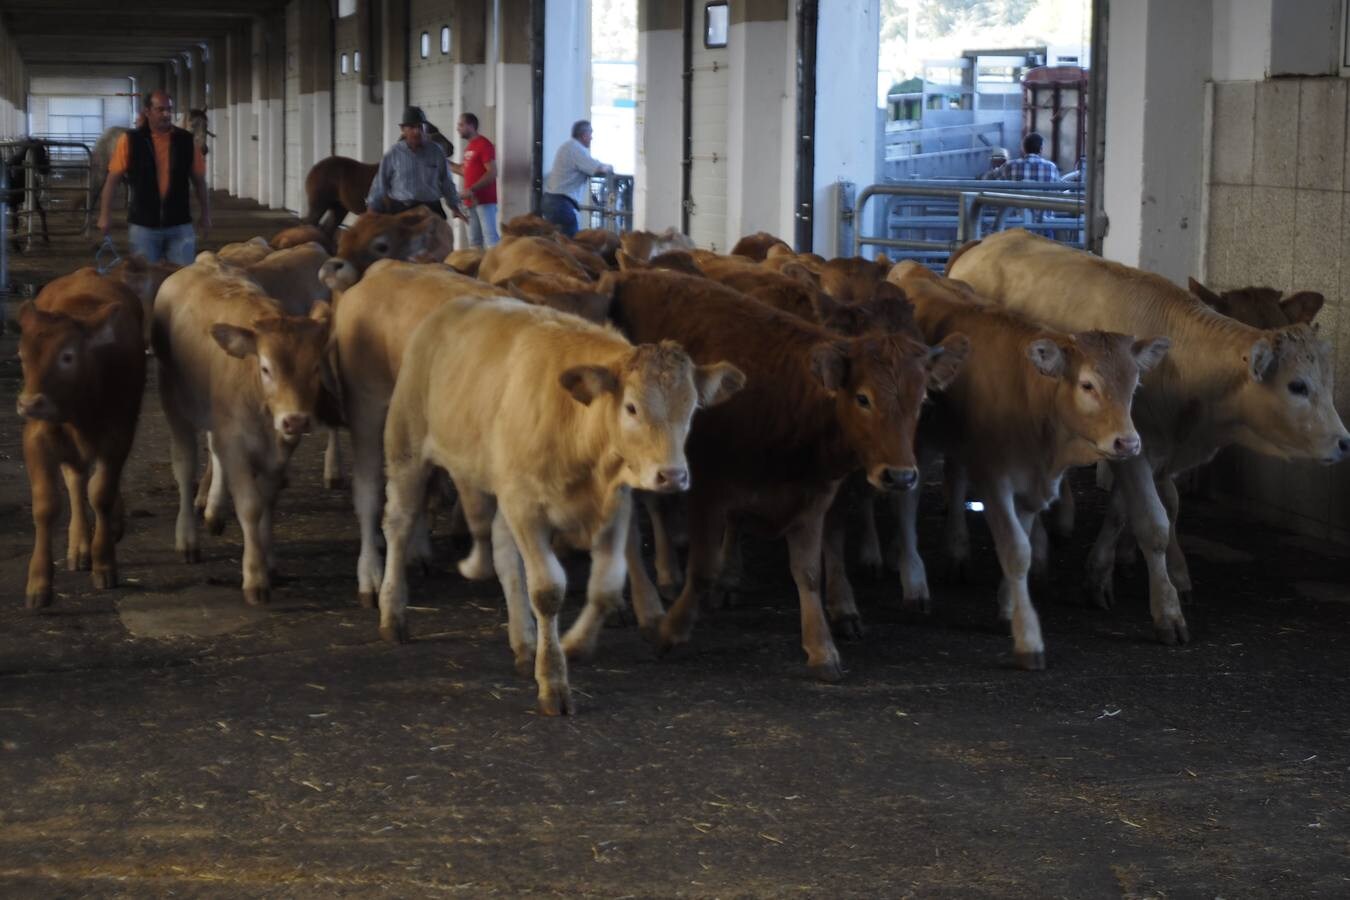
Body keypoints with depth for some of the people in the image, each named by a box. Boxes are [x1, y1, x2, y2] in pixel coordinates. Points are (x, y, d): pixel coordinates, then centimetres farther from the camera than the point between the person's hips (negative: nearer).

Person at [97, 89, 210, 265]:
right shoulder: (130, 141, -4)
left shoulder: (186, 141, 2)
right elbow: (112, 179, -1)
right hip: (143, 225, -1)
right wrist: (105, 215, -4)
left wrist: (206, 214, 10)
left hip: (179, 226, 1)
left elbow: (199, 180, 10)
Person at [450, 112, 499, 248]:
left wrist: (472, 189, -21)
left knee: (490, 237, -14)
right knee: (474, 240, 10)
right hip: (472, 200, 9)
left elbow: (492, 173, -17)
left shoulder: (484, 145, -10)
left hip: (484, 200, -9)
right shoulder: (469, 147, 17)